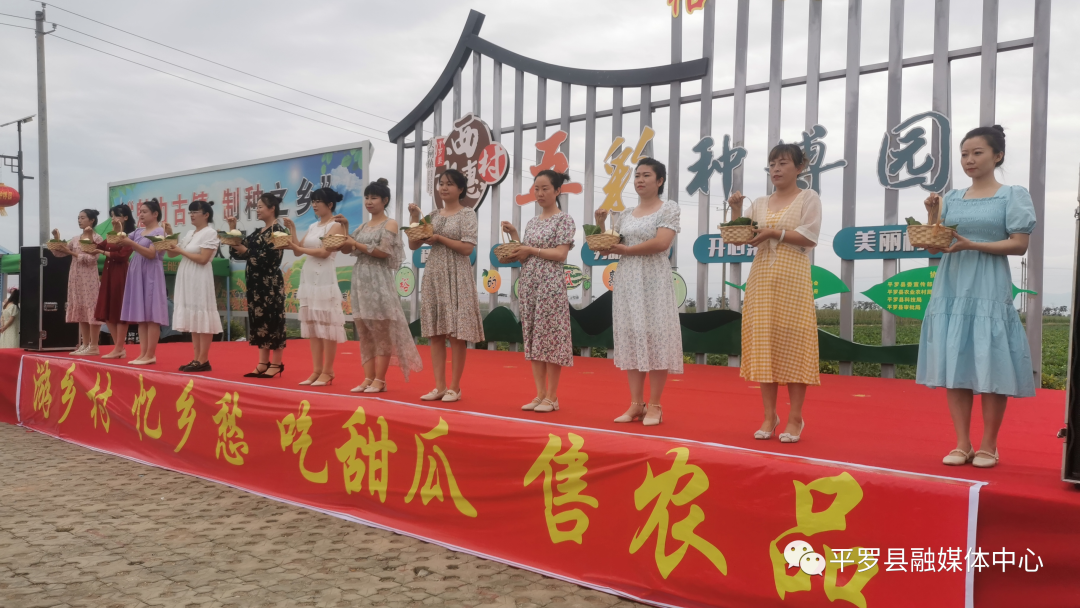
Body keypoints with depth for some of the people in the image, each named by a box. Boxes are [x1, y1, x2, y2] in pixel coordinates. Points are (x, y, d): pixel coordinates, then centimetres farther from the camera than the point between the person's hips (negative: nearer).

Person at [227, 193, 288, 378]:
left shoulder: (277, 230, -8)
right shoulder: (257, 232, 16)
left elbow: (271, 258, -18)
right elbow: (238, 252, 14)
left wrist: (247, 252, -14)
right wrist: (233, 230, 7)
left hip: (270, 283, -9)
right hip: (255, 283, 9)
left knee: (272, 321, -5)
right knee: (259, 321, 9)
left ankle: (276, 365, 1)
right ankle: (263, 363, 14)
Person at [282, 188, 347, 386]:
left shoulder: (335, 226, -4)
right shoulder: (313, 227, 17)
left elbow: (324, 252, -15)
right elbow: (298, 250, 13)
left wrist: (297, 247, -9)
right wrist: (292, 231, 4)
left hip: (325, 279, -8)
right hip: (309, 278, 8)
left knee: (326, 325, -6)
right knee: (312, 325, 6)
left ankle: (327, 372, -3)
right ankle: (316, 371, 10)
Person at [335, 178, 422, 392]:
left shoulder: (390, 224, -2)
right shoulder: (363, 226, 17)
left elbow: (383, 252, -15)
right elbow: (346, 249, 14)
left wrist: (356, 244, -10)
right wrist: (345, 227, 4)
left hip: (378, 280, -7)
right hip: (361, 280, 7)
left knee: (381, 331, -5)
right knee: (364, 333, 6)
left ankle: (380, 380, -1)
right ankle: (368, 378, 9)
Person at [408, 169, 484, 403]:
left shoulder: (467, 214, -2)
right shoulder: (433, 215, 13)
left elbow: (467, 248, -12)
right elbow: (413, 245, 11)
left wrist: (439, 238, -12)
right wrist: (415, 219, 0)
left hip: (456, 277, -6)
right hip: (434, 275, 6)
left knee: (457, 334, -3)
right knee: (435, 333, 5)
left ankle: (454, 387, 5)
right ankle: (439, 385, 12)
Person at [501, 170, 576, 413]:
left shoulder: (564, 219, -3)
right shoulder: (532, 222, 16)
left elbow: (561, 254, -13)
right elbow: (524, 257, 14)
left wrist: (530, 250, -9)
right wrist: (514, 236, 3)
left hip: (550, 284, -7)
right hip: (528, 283, 7)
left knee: (550, 337, -5)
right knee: (532, 337, 6)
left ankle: (552, 396, 3)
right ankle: (540, 394, 12)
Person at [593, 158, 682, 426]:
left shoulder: (669, 208, 1)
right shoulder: (624, 215, 16)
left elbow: (661, 243, -14)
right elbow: (608, 247, 15)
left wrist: (625, 249, -9)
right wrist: (600, 224, 0)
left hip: (654, 281, -5)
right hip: (627, 281, 5)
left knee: (655, 338, -5)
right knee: (630, 338, 3)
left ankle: (654, 405, 1)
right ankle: (636, 404, 9)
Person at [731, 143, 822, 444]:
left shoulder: (808, 198, 5)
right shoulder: (760, 203, 16)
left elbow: (809, 237, -7)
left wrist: (774, 233, -13)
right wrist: (736, 211, -3)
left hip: (793, 279, -4)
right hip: (761, 279, 4)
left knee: (792, 346, -4)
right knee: (764, 346, 2)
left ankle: (795, 417, 3)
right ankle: (770, 416, 9)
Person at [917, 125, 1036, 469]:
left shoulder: (1013, 196, 2)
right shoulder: (952, 198, 13)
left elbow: (1019, 245, -6)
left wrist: (972, 245, -18)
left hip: (989, 290, -4)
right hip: (951, 289, 4)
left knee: (989, 367, -4)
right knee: (954, 366, 1)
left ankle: (988, 446, 7)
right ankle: (962, 444, 9)